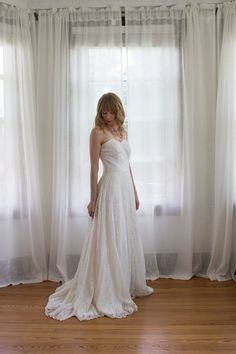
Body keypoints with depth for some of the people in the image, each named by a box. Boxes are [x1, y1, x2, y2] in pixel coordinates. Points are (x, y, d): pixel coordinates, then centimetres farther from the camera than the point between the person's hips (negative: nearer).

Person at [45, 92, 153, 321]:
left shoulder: (123, 131, 15)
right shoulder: (98, 132, -7)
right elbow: (94, 168, -10)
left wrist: (134, 192, 17)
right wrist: (93, 199, -12)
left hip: (126, 187, 8)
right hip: (110, 188, -8)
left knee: (127, 238, 16)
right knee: (109, 241, -1)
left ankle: (130, 285, 33)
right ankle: (106, 294, 12)